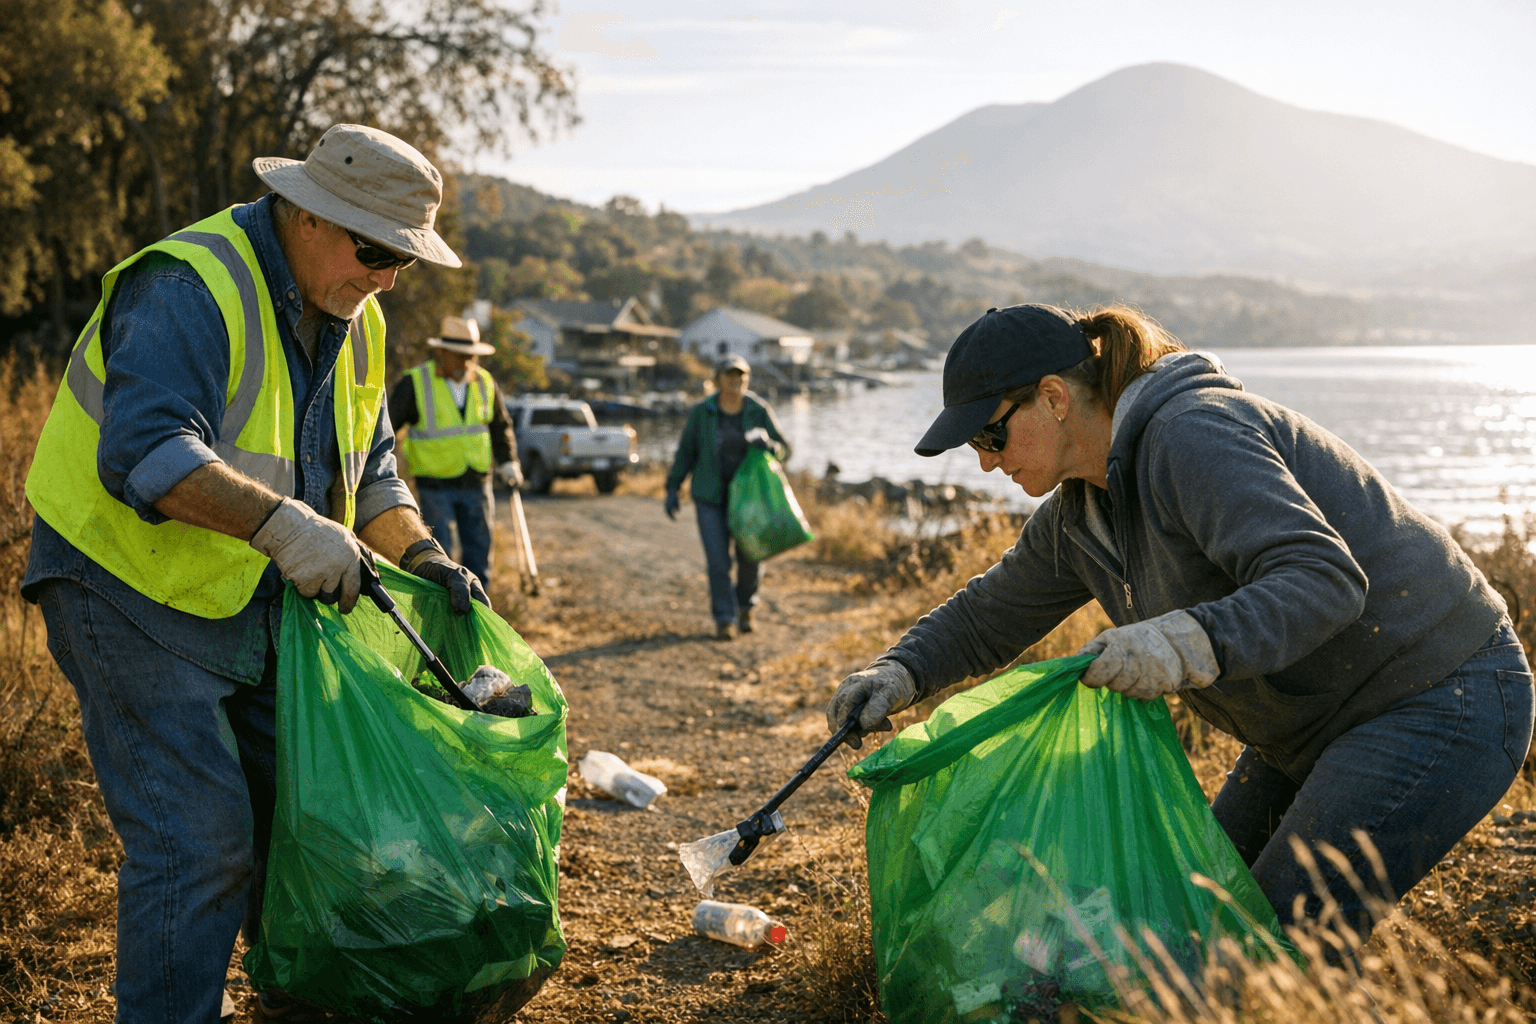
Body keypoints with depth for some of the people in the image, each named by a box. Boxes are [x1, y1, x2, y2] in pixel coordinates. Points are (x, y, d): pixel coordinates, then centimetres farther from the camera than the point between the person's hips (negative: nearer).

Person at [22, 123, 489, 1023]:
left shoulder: (351, 319, 7)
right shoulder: (190, 290, -22)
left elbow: (368, 471, 14)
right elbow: (145, 451, -36)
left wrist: (421, 554, -3)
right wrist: (281, 522, -44)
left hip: (257, 603, 9)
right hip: (134, 592, -8)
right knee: (200, 837, -12)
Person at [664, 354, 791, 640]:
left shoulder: (760, 411, -8)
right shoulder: (701, 412, -7)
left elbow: (783, 450, -5)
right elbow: (686, 451, 1)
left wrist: (767, 444, -28)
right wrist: (672, 490, -4)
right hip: (710, 497, 0)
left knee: (749, 557, 2)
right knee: (718, 560, -8)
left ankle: (745, 605, 31)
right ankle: (724, 620, 4)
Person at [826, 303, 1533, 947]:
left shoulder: (1193, 436, -26)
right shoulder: (1081, 510, 4)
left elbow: (1326, 579, -36)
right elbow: (991, 613, 14)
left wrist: (1195, 643, -53)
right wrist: (900, 673, -5)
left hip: (1444, 701, -10)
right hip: (1321, 717, 10)